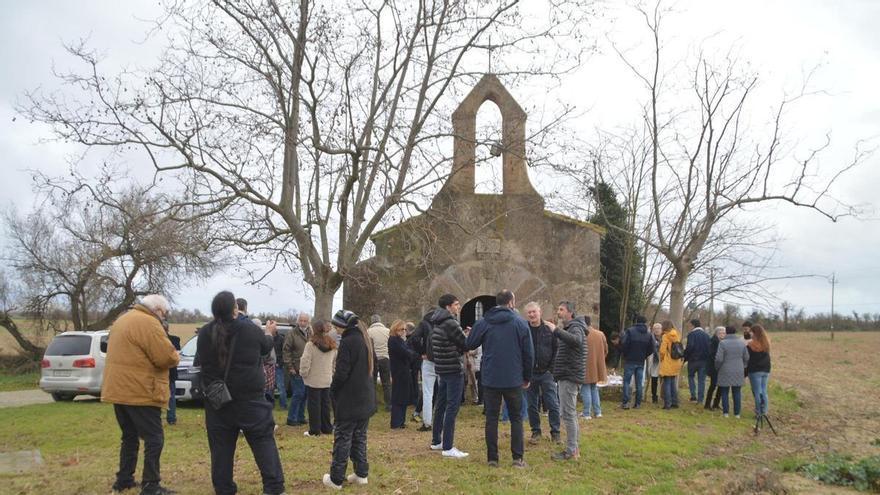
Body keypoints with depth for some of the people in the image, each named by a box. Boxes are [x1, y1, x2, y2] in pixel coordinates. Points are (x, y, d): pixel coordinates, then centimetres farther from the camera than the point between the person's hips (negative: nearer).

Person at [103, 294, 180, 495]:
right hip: (139, 392, -9)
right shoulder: (148, 323, -15)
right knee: (154, 439, -3)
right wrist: (176, 357, 2)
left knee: (130, 437, 20)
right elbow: (166, 357, -20)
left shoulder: (123, 320, 17)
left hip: (119, 389, 9)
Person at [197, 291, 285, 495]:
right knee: (263, 441, 6)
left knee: (221, 446, 10)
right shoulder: (250, 329, -10)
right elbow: (265, 347, 9)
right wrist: (269, 332, 30)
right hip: (249, 398, -2)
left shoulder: (204, 333, -4)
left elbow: (200, 362, 12)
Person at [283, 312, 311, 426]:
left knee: (304, 394, 11)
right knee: (298, 394, -6)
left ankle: (300, 417, 22)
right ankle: (291, 419, 5)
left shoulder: (310, 334, 11)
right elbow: (286, 351, -8)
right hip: (297, 370, -6)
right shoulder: (292, 333, -6)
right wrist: (290, 367, -11)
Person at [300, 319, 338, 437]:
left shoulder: (311, 344, -16)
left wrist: (304, 374, -3)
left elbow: (305, 362, -18)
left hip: (313, 380, -5)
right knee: (325, 404, 14)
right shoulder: (332, 345, 4)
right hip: (327, 380, 5)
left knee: (314, 405, 3)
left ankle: (314, 430, 6)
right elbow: (336, 362, 9)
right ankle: (326, 428, 21)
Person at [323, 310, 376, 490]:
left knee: (342, 439, 0)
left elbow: (341, 373, -19)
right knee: (360, 437, 16)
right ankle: (361, 474, 19)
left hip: (349, 401, -8)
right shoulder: (365, 339, 9)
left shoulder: (348, 342, -18)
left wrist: (333, 389, -2)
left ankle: (336, 479, 6)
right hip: (365, 400, 8)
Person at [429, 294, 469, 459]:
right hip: (454, 370, -9)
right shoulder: (451, 323, -16)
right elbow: (466, 344, -14)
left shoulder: (436, 324, 11)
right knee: (452, 408, -6)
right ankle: (448, 448, -5)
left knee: (441, 405, 17)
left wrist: (460, 349, 10)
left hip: (441, 369, 9)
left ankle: (436, 441, 27)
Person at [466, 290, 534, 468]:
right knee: (516, 418, 10)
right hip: (514, 380, -1)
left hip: (490, 379, 1)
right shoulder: (520, 323, -3)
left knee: (491, 418, 8)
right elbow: (529, 353, -2)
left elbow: (470, 344, 3)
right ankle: (518, 458, 7)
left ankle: (492, 458, 9)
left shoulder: (483, 323, -1)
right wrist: (527, 377, 9)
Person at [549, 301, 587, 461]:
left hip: (569, 377, -11)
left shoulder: (575, 327, -14)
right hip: (567, 376, 11)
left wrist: (556, 330, -38)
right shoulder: (569, 328, 19)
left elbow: (576, 340, -38)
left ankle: (571, 451, -4)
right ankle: (574, 447, 24)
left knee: (568, 413, -8)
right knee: (571, 413, 15)